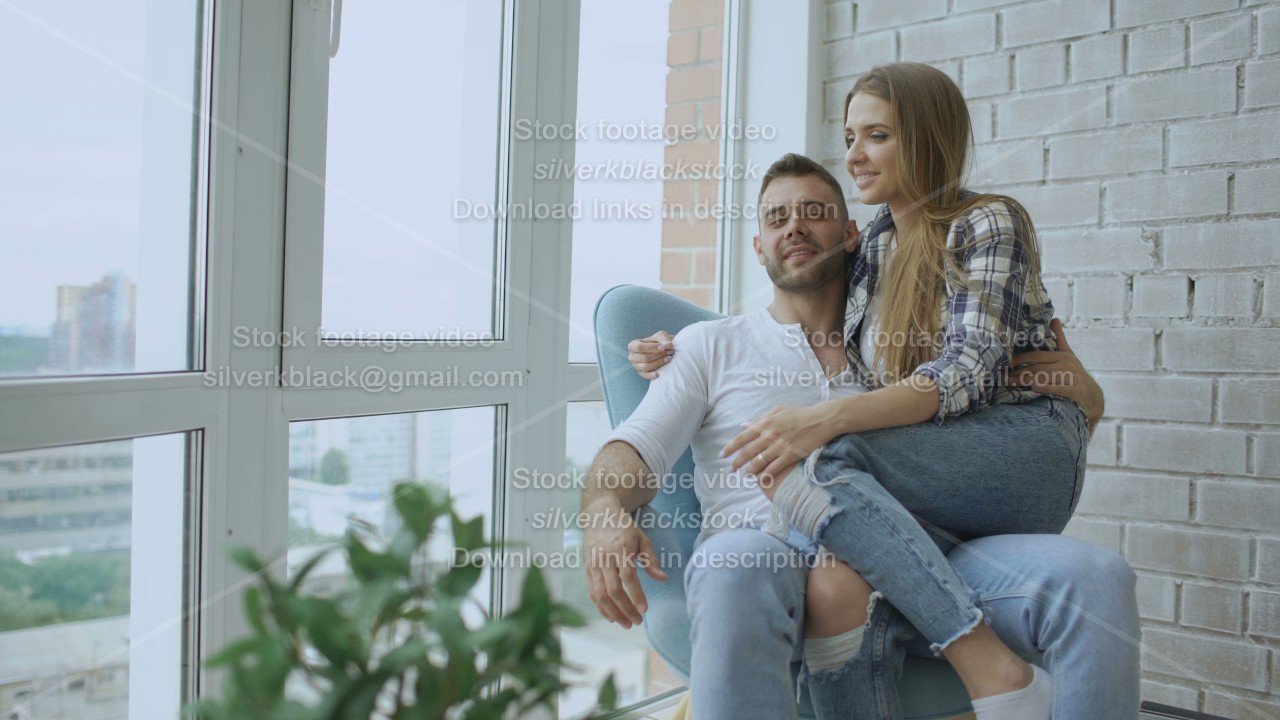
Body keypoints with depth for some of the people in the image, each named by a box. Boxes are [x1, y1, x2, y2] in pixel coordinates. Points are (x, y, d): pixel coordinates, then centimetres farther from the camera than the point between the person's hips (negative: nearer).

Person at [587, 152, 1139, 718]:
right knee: (735, 568, -41)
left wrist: (1066, 374, 9)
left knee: (1098, 579, -23)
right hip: (772, 553, -2)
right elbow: (631, 454, 7)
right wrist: (605, 519, -17)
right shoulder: (711, 346, 21)